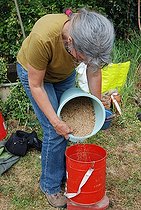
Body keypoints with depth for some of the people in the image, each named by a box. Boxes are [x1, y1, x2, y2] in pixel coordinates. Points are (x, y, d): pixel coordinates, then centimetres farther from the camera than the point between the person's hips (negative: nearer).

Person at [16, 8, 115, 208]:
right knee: (54, 131, -9)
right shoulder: (42, 38, -43)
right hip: (34, 72, -4)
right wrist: (55, 121, -28)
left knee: (68, 127, 4)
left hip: (65, 74, 4)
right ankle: (50, 186, 10)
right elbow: (36, 86, -28)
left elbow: (94, 72, -11)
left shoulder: (92, 37, -31)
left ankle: (64, 172, 25)